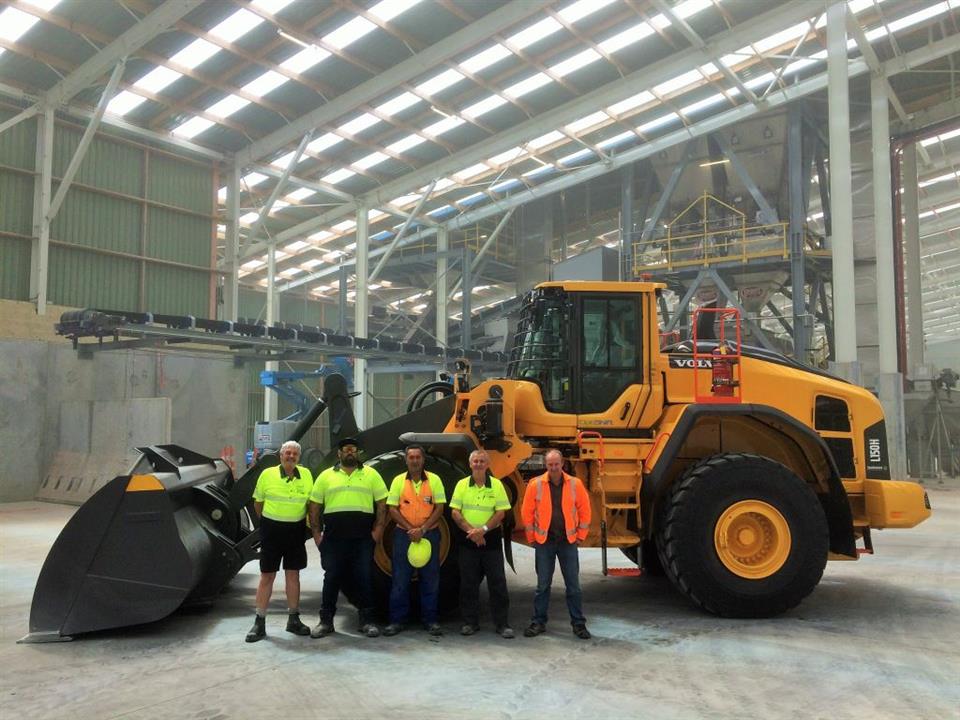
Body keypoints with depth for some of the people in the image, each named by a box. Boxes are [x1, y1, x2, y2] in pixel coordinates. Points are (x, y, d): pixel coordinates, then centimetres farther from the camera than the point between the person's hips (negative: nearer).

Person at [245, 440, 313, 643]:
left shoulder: (306, 475, 0)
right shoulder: (267, 474, -7)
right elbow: (258, 502, 5)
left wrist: (309, 525, 9)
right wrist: (270, 521, 10)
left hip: (296, 530, 2)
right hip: (272, 530, -2)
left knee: (293, 574, 10)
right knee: (267, 576, 1)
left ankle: (293, 619, 20)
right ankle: (259, 623, 9)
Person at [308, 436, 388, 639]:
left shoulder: (371, 475, 6)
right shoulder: (326, 476, 8)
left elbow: (381, 504, 5)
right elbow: (314, 506, 9)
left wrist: (377, 531, -3)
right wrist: (316, 534, 2)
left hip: (363, 538, 0)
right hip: (333, 538, 1)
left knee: (365, 578, 3)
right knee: (331, 578, 6)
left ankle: (367, 621, 13)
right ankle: (326, 621, 17)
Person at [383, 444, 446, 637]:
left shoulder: (434, 480, 1)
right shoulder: (398, 481, 3)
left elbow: (439, 508, -2)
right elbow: (392, 508, -1)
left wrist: (422, 529, -13)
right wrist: (410, 529, -12)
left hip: (429, 534, 0)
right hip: (404, 534, 0)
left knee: (430, 578, 4)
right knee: (400, 579, 2)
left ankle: (430, 620, 14)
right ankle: (397, 620, 11)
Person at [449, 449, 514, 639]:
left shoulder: (496, 485, -1)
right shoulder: (462, 484, 2)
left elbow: (500, 513, -5)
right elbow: (455, 512, -2)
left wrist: (483, 529, -18)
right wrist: (471, 531, -14)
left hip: (491, 538, -1)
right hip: (468, 538, 1)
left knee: (497, 581, 0)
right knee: (468, 582, 6)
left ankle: (502, 623, 8)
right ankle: (470, 622, 18)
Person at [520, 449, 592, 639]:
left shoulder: (575, 484, -3)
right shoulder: (535, 484, -5)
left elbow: (584, 511, 2)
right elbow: (527, 512, -1)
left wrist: (580, 536, 2)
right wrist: (532, 538, 0)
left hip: (568, 541, 0)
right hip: (544, 541, 0)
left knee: (573, 585, 6)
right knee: (543, 585, 8)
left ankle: (578, 623, 17)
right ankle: (539, 622, 19)